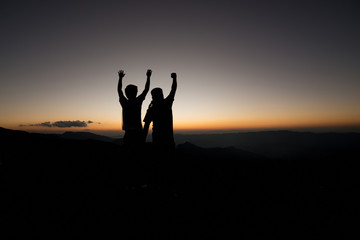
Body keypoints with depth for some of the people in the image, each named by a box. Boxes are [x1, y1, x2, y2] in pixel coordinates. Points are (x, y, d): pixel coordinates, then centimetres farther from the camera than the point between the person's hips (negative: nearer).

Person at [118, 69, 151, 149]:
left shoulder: (124, 103, 0)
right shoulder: (138, 101, -5)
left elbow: (119, 90, 17)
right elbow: (146, 89, 6)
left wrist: (120, 78, 26)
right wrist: (148, 77, 16)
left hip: (128, 133, 2)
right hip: (138, 132, -2)